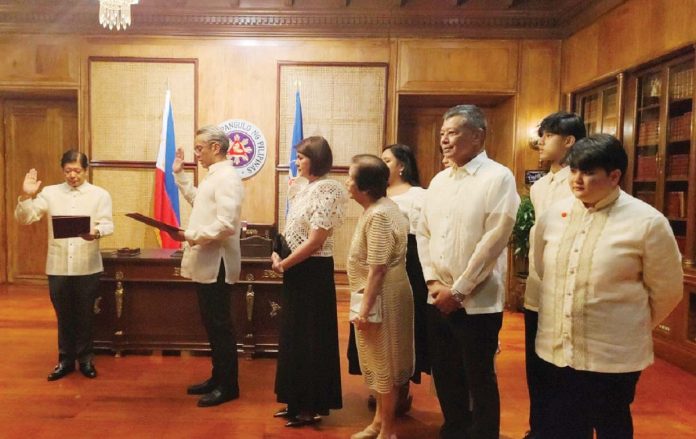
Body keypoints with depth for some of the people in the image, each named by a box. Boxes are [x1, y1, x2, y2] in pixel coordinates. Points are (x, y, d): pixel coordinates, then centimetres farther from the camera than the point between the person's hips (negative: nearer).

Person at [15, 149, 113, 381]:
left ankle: (85, 359, 23)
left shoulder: (100, 194, 2)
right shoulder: (50, 192, 6)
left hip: (87, 266, -1)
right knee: (64, 316, 11)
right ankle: (65, 360, 25)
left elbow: (108, 224, -8)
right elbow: (24, 219, 1)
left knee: (85, 315, 9)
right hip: (58, 266, 2)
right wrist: (26, 196, -16)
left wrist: (96, 232, -30)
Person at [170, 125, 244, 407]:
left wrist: (191, 235, -21)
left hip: (216, 265, -10)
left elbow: (226, 225, -27)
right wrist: (180, 175, 24)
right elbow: (198, 201, 30)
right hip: (206, 264, 10)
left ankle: (228, 386, 11)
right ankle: (218, 378, 27)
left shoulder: (227, 177, -17)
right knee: (211, 324, 16)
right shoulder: (214, 176, 15)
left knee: (220, 325, -1)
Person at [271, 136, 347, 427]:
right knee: (294, 336, 15)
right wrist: (278, 254, 0)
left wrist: (283, 264, -12)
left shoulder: (326, 191, -16)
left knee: (310, 338, 2)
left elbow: (315, 241, -20)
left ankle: (312, 407, 16)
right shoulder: (306, 189, 12)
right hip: (297, 271, 9)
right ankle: (298, 402, 28)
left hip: (313, 272, -9)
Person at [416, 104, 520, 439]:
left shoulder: (499, 178, -9)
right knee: (445, 375, 17)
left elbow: (493, 241, -15)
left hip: (477, 302, -6)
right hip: (438, 299, 6)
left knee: (479, 381, 8)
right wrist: (432, 280, -2)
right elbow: (423, 233, 11)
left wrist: (458, 290, -13)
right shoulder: (439, 180, 11)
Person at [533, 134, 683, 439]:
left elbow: (667, 291, -1)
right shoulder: (553, 215, 1)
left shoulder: (647, 222, -11)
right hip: (557, 351, 4)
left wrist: (635, 328, 9)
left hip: (614, 356, -4)